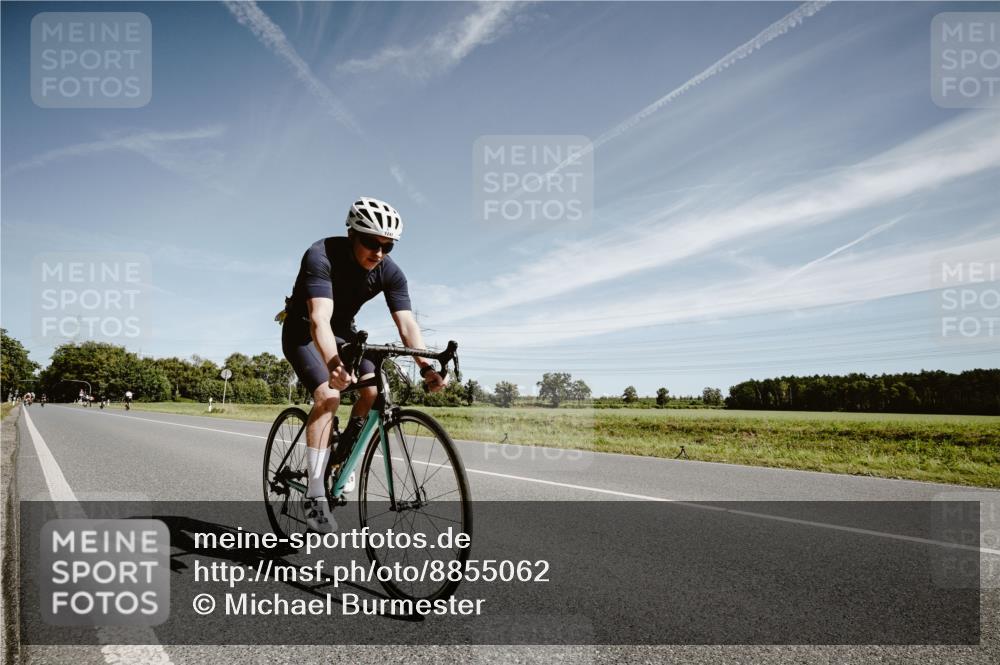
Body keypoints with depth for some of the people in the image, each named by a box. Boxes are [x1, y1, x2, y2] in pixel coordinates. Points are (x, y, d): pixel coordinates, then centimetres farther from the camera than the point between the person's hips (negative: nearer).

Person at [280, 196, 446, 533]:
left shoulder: (390, 272, -18)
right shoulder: (321, 255, -32)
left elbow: (406, 323, -24)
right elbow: (319, 318, -45)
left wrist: (425, 367, -41)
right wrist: (334, 365, -62)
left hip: (343, 330, 5)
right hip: (304, 331, -4)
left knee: (375, 388, -18)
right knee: (328, 395, -25)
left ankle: (343, 452, 9)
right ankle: (315, 497, -19)